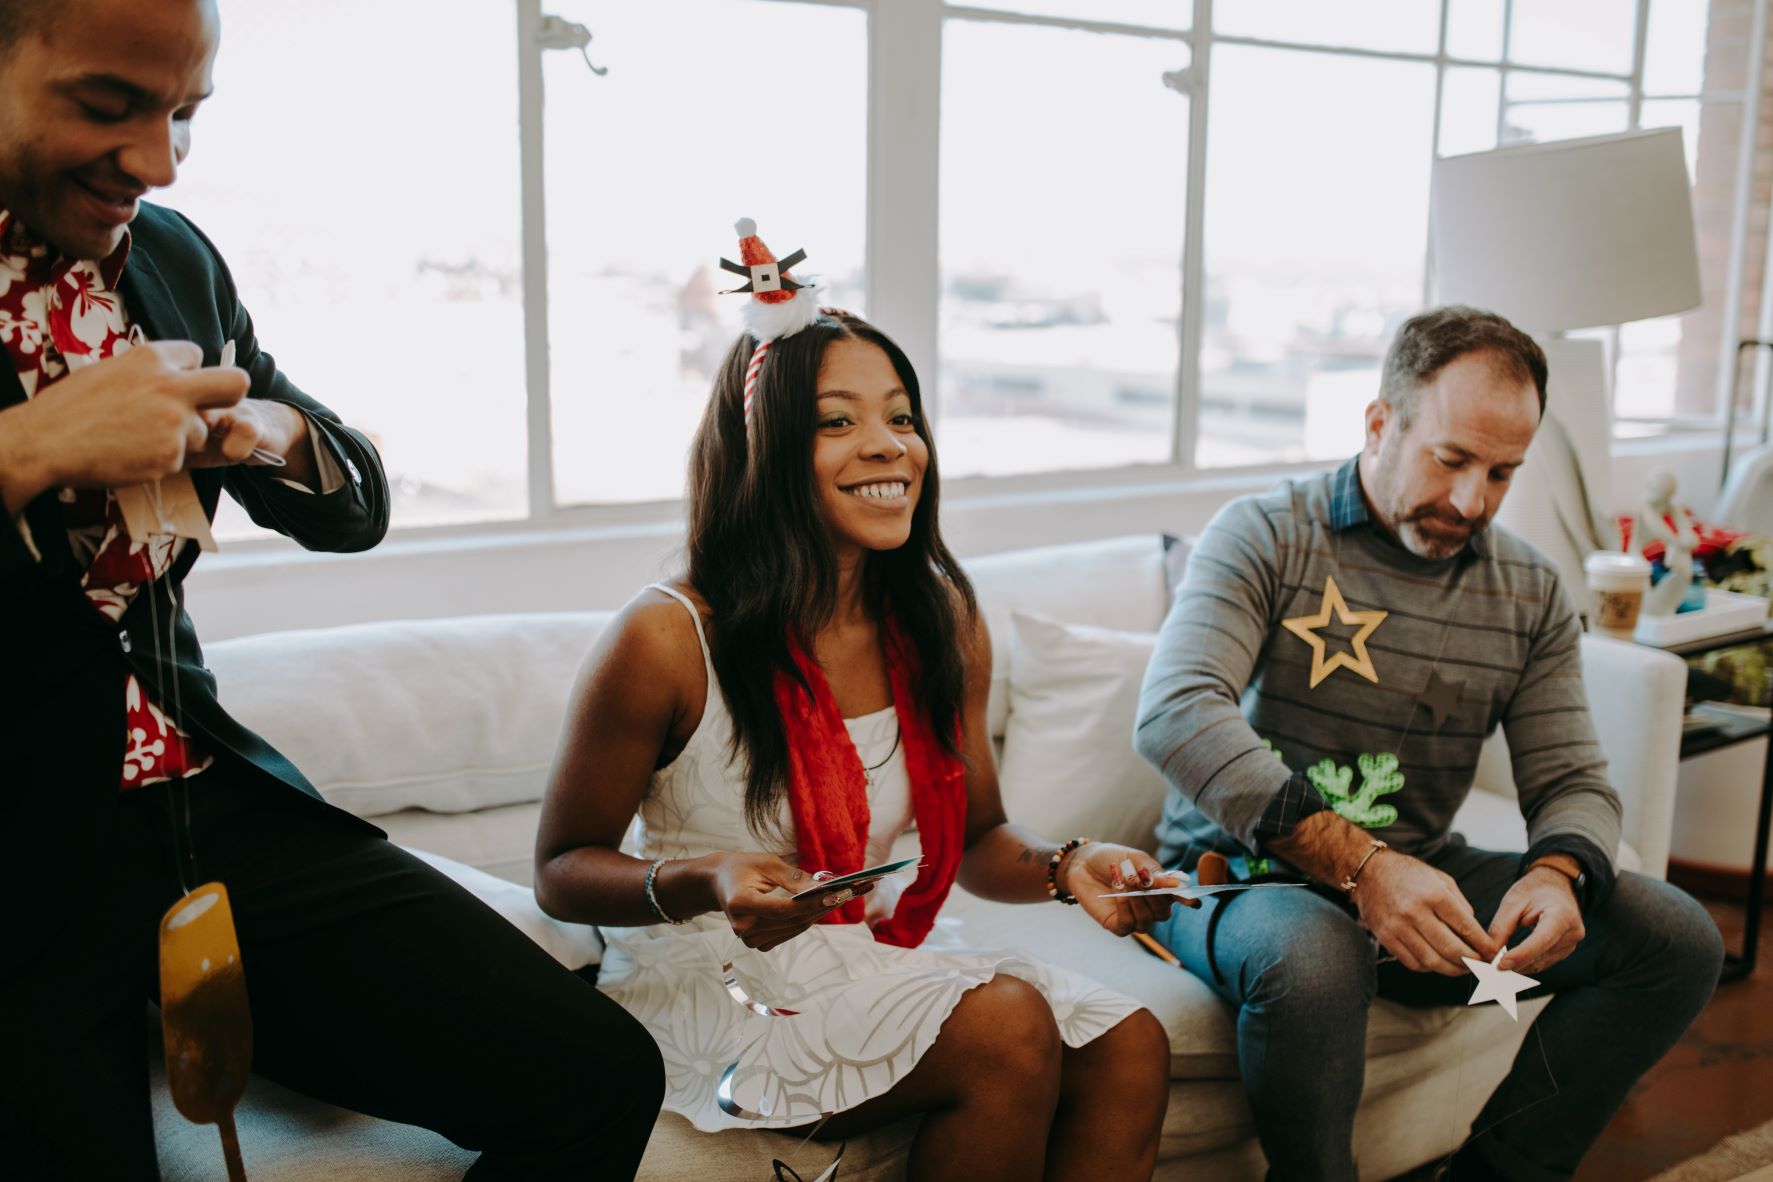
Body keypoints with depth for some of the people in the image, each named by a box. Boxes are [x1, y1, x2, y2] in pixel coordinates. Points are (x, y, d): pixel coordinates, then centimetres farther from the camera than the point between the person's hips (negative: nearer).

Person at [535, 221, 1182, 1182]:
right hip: (712, 990, -5)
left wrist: (1064, 869, -11)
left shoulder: (944, 623, 0)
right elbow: (562, 870, -8)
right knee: (1008, 1026, -26)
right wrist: (703, 882, -28)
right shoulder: (666, 641, -17)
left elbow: (974, 838, 11)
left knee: (1128, 1050, -16)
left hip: (881, 961, 6)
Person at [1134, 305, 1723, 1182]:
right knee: (1312, 954, -38)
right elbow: (1173, 716, -27)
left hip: (1417, 878, 6)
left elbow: (1572, 780, 6)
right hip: (1243, 878, -5)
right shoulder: (1264, 536, -11)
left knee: (1677, 938, -7)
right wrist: (1357, 865, -36)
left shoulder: (1530, 593, 6)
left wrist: (1557, 873, -20)